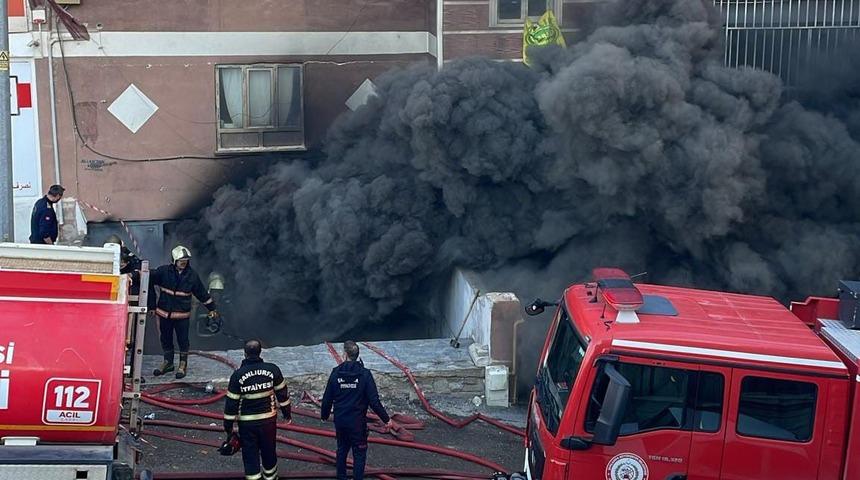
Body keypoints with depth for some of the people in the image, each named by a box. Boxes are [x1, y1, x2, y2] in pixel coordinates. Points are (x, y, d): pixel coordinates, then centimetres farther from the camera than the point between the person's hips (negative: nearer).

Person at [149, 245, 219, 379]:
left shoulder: (192, 275, -2)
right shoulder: (163, 271, -6)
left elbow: (202, 293, 7)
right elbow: (149, 282, 2)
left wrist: (212, 308, 10)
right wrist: (152, 303, 2)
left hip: (182, 314, -1)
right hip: (164, 312, 1)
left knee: (183, 340, 3)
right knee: (166, 339, 13)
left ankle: (183, 365, 17)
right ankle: (168, 362, 30)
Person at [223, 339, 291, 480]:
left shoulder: (238, 375, -13)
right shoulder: (272, 370, -9)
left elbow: (231, 402, -9)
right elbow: (282, 393, 1)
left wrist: (228, 426, 0)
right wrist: (287, 413, 15)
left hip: (246, 423, -2)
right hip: (268, 419, 2)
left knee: (250, 454, 8)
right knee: (269, 450, 20)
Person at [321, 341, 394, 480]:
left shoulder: (336, 373, -7)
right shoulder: (364, 374, -14)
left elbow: (327, 399, 0)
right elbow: (374, 401, -16)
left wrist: (324, 415, 18)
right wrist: (387, 419, -6)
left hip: (340, 421, 3)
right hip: (358, 422, -3)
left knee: (342, 450, 21)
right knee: (359, 454, 5)